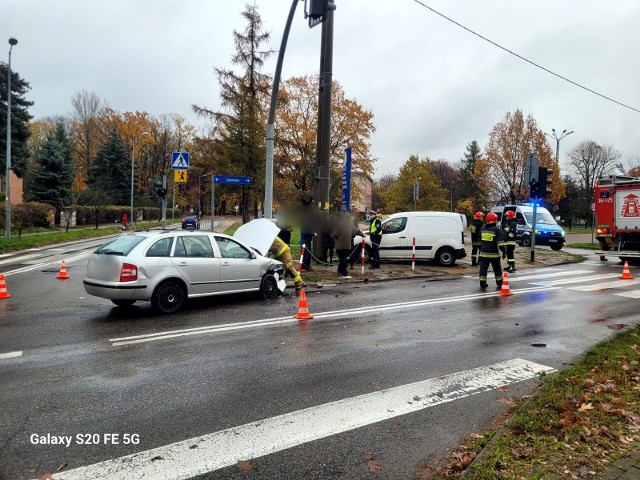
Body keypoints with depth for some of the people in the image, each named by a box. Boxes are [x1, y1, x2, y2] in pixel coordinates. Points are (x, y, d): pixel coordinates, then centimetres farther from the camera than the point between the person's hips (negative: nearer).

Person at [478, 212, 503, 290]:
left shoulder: (482, 229, 9)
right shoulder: (497, 230, -9)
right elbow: (500, 243, -14)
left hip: (484, 253, 4)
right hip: (494, 254, -3)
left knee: (483, 268, 4)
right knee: (497, 269, 10)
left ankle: (482, 284, 1)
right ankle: (499, 284, 21)